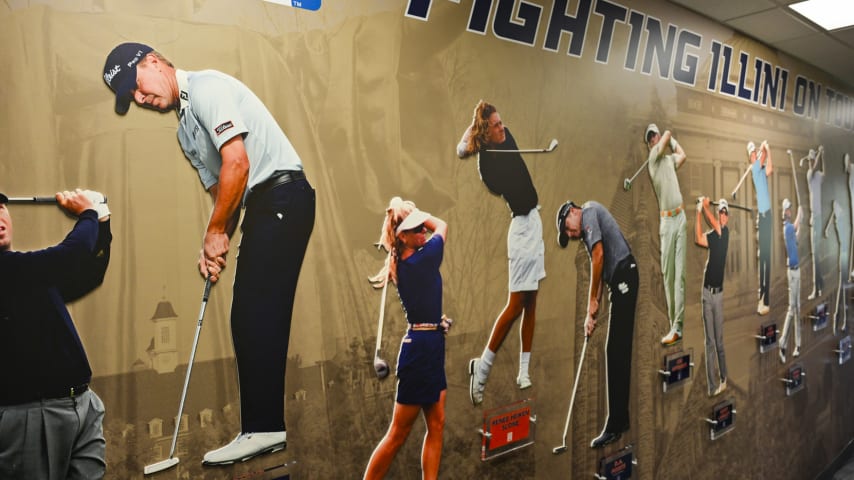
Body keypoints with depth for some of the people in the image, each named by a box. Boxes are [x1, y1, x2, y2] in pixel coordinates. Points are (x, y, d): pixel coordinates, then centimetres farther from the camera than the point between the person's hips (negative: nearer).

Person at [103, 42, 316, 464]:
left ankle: (262, 428, -4)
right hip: (262, 208, 10)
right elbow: (220, 188, 19)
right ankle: (264, 425, 14)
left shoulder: (206, 86, -5)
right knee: (250, 319, 8)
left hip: (282, 198, -10)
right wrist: (215, 247, 5)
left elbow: (237, 164, -16)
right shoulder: (185, 127, 24)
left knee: (256, 316, -11)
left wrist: (215, 232, -8)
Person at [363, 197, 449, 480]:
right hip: (423, 347, -9)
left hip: (427, 346, 9)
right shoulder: (420, 261, -17)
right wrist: (415, 213, 4)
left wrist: (408, 213, 13)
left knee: (436, 424, 11)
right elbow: (442, 226, -2)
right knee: (399, 433, 2)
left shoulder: (401, 263, 5)